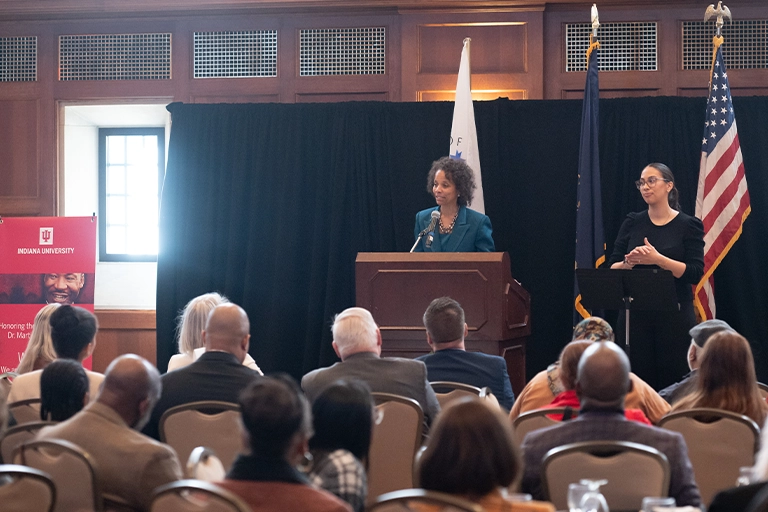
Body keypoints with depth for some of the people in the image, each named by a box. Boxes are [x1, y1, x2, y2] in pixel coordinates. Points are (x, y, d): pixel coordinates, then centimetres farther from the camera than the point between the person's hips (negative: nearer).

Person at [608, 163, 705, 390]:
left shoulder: (689, 225, 0)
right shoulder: (632, 223, 9)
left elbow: (695, 273, -9)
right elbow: (612, 268, 6)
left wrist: (658, 259, -20)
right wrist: (629, 263, -15)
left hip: (674, 317, -2)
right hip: (634, 315, 3)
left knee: (673, 384, -4)